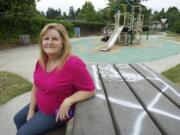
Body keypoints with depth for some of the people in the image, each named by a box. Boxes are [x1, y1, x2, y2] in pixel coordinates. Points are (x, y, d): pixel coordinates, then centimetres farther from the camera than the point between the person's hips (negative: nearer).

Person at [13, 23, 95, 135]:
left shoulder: (73, 64, -32)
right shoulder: (41, 61, -6)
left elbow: (90, 90, -25)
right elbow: (36, 86, 3)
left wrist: (68, 101, -34)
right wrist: (31, 110, 3)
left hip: (57, 113, -7)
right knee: (18, 119, 24)